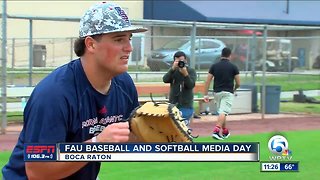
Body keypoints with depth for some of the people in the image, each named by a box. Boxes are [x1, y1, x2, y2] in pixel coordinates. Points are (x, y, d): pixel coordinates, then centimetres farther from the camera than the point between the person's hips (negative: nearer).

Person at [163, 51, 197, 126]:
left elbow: (191, 85, -15)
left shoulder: (191, 71, -2)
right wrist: (173, 68, -23)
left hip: (186, 107, -3)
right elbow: (165, 80, -11)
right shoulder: (173, 71, 7)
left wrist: (185, 74, -30)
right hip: (173, 105, 4)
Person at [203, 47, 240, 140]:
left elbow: (207, 81, -1)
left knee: (221, 112, 18)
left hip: (217, 92, 4)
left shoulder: (214, 66, 3)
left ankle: (225, 132, 28)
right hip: (228, 93, -4)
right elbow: (238, 83, -1)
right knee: (223, 112, -10)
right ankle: (216, 130, -27)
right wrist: (234, 89, 21)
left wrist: (205, 95, 3)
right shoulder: (233, 67, -3)